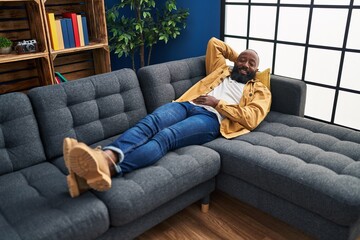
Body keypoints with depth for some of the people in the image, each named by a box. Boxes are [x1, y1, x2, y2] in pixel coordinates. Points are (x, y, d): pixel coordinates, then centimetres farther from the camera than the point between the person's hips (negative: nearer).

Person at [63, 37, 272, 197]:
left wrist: (217, 102, -3)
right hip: (187, 104, 5)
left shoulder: (261, 91, 21)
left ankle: (108, 167, -59)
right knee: (149, 122, -31)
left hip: (211, 117, -5)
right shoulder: (222, 69, 34)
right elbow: (213, 43, 46)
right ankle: (105, 156, -56)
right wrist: (236, 56, 48)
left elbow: (251, 119, 1)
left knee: (165, 137, -35)